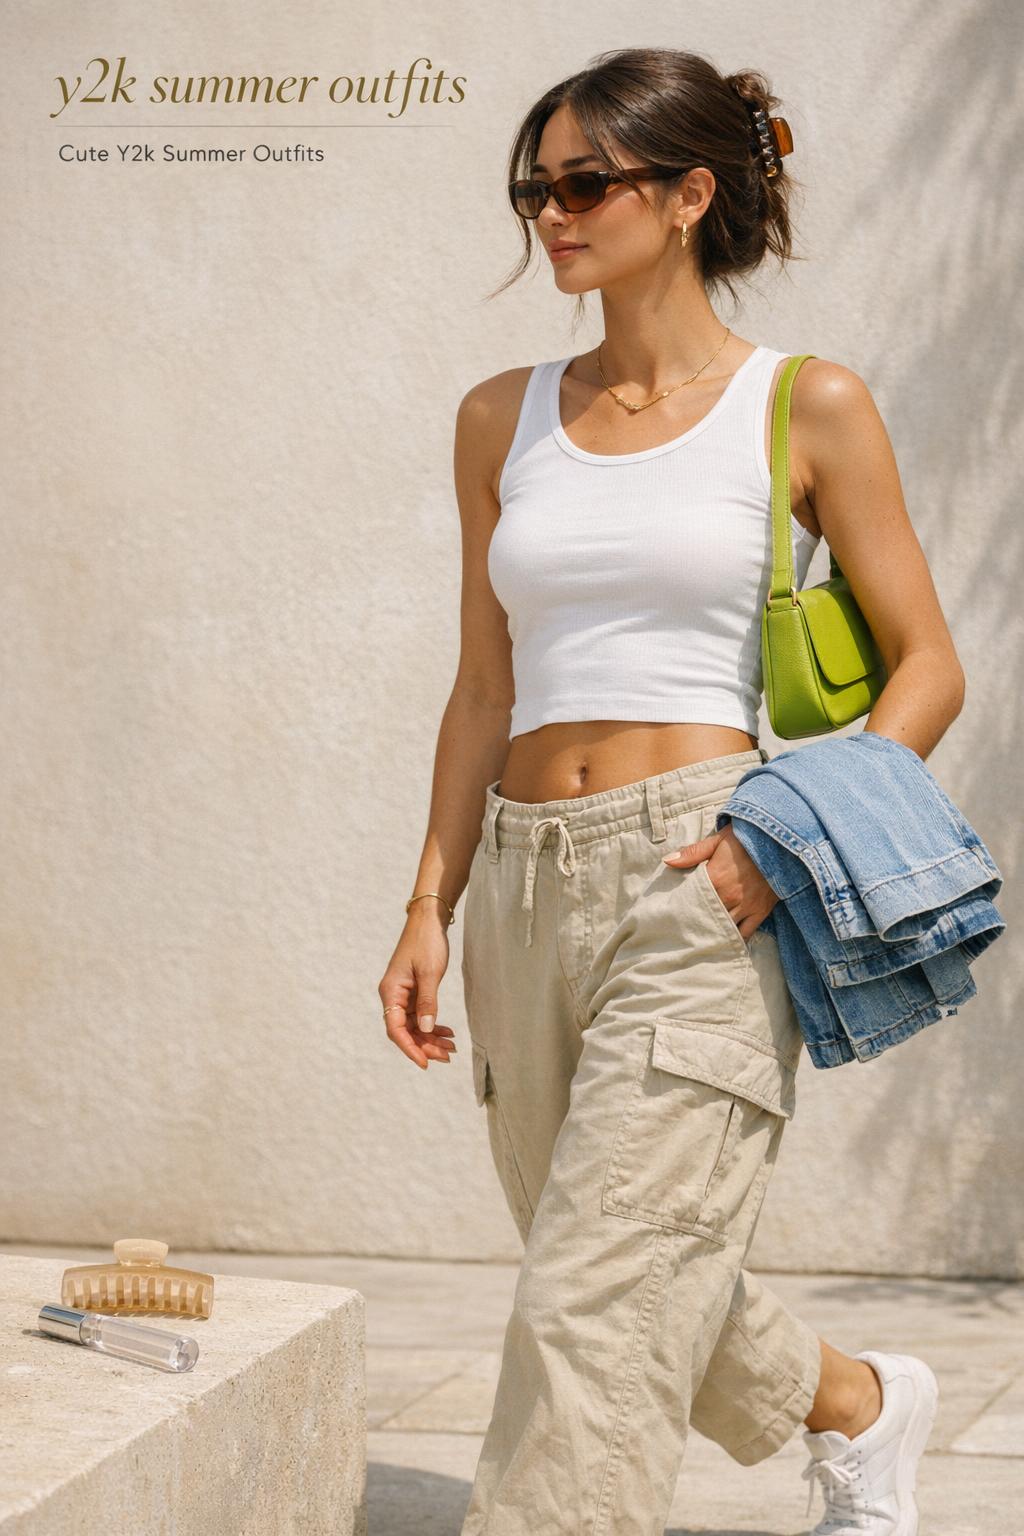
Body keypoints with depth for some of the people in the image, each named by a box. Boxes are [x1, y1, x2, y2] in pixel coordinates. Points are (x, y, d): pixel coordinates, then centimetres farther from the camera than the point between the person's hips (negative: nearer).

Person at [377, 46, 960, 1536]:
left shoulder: (807, 408, -1)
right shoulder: (504, 419, 12)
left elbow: (928, 666, 2)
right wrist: (431, 906, 8)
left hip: (698, 894, -6)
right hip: (527, 888, 6)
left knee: (596, 1311, -12)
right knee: (651, 1285, 18)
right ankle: (864, 1404, 47)